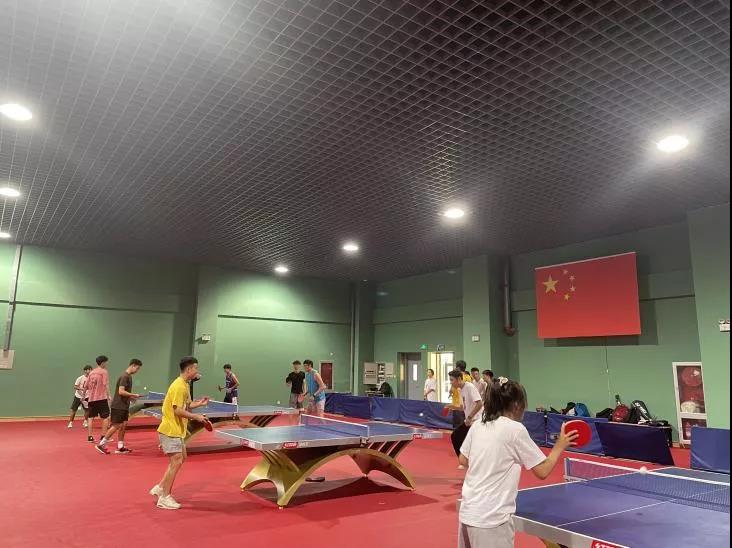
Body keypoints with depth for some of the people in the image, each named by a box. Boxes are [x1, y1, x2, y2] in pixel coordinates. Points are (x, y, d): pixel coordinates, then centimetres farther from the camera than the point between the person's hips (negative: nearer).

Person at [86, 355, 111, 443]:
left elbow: (86, 386, 15)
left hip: (91, 398, 6)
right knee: (105, 417, 1)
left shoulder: (91, 372, 11)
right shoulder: (104, 372, -6)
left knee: (91, 417, 12)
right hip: (101, 398, -6)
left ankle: (90, 437, 13)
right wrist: (109, 396, -15)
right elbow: (106, 385, -14)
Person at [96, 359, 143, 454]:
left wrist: (130, 397, 8)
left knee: (123, 425, 7)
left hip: (124, 406, 9)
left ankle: (120, 447, 11)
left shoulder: (129, 376, 12)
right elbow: (121, 391, -24)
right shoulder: (124, 376, -18)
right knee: (116, 426, -4)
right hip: (118, 406, -9)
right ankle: (101, 444, 7)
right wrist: (133, 395, -18)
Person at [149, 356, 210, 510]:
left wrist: (198, 403, 7)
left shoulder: (185, 385, 10)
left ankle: (160, 488, 25)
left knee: (181, 458, 17)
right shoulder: (179, 386, -21)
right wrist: (196, 417, -19)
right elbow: (178, 410, -25)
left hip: (177, 430, 10)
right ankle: (164, 498, 4)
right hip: (170, 430, -10)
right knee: (176, 462, -6)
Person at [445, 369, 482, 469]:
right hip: (469, 421, 10)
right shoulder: (461, 390, 10)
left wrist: (469, 417, -24)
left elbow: (479, 404, -26)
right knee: (455, 436, 11)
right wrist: (454, 408, 5)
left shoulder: (470, 387, -18)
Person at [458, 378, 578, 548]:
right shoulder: (515, 429, -12)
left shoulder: (477, 426, 4)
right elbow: (543, 472, -7)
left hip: (468, 512, 6)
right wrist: (560, 445, 6)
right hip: (491, 519, -6)